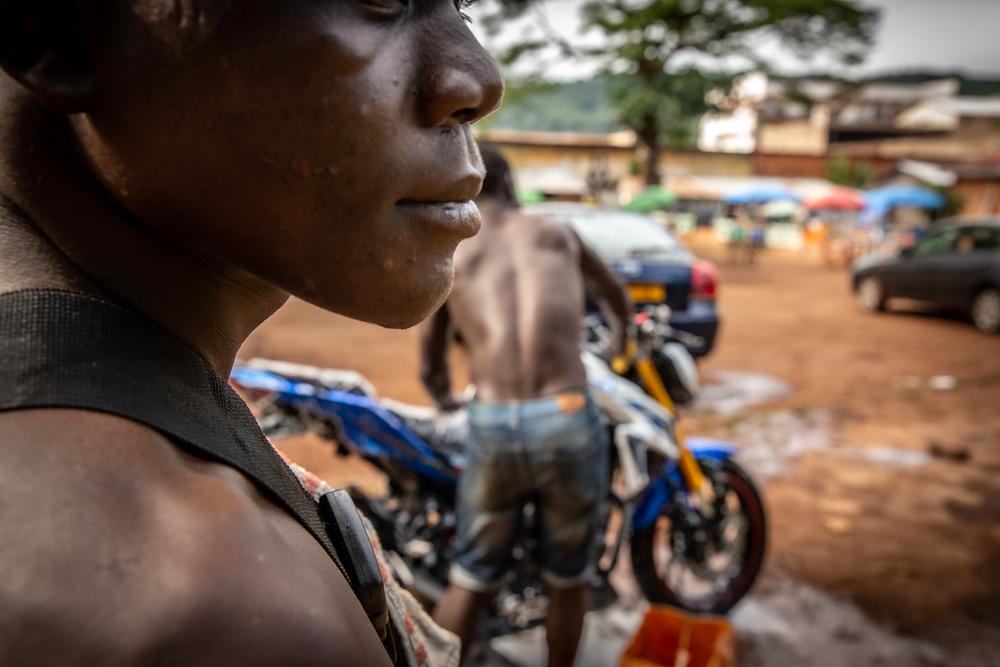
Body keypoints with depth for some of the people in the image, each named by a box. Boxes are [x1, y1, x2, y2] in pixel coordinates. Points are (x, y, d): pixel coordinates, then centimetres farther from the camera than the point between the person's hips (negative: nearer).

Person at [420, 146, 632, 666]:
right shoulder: (558, 234, 16)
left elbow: (430, 367, 17)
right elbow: (615, 295, 36)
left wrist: (446, 402, 40)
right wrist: (620, 339, 57)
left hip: (491, 427, 0)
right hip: (568, 420, 0)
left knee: (471, 580, 17)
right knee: (567, 578, 19)